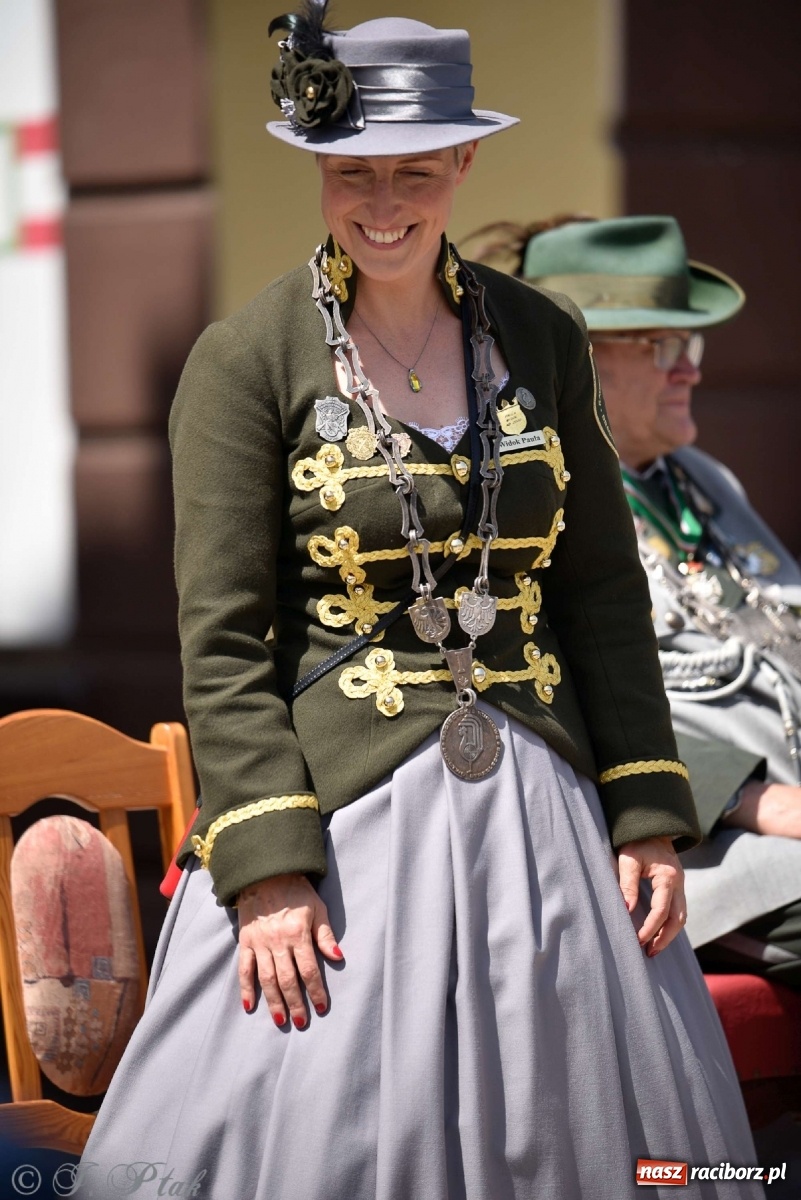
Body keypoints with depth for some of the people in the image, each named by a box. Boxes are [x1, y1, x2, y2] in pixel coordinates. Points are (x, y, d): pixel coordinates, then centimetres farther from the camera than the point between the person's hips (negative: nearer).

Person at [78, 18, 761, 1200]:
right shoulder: (248, 358, -5)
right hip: (341, 813, -4)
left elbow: (604, 590, 10)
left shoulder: (541, 338, 7)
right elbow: (221, 638, -8)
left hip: (540, 811, 4)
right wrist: (267, 868, -16)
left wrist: (647, 813, 2)